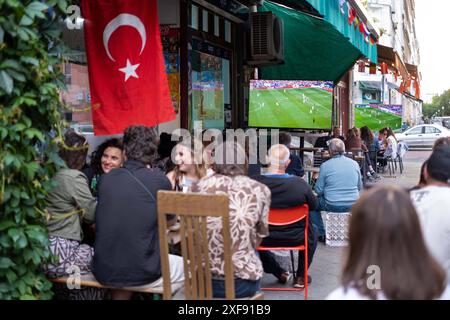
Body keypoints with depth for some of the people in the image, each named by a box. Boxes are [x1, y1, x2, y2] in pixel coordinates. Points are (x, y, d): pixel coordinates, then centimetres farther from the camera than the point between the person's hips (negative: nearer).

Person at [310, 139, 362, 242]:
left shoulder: (325, 166, -11)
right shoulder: (355, 164, 0)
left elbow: (319, 190, -5)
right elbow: (360, 187, 10)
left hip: (332, 206, -3)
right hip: (352, 206, 3)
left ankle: (321, 234, 21)